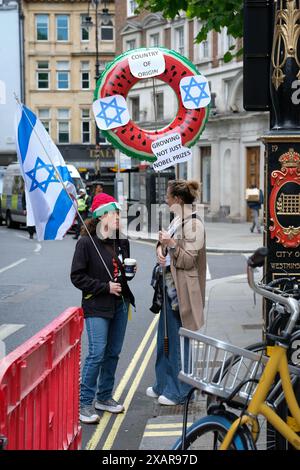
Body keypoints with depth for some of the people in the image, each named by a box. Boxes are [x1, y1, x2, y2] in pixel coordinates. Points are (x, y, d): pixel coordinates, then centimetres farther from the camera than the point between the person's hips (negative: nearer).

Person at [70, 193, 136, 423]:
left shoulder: (122, 240, 6)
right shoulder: (86, 242, -11)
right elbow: (77, 277, -10)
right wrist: (105, 287, -16)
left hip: (120, 305, 6)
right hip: (97, 308, -6)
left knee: (113, 353, 12)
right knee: (97, 354, -10)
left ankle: (104, 397, 25)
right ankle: (85, 403, 1)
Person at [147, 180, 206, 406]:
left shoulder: (193, 224, -15)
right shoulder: (178, 219, 12)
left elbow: (188, 260, -15)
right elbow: (165, 242, 20)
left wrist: (171, 245, -27)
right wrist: (160, 249, -1)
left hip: (182, 291, -9)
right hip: (169, 286, 9)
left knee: (178, 340, -1)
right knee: (165, 338, 17)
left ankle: (178, 390, 10)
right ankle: (163, 385, 30)